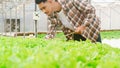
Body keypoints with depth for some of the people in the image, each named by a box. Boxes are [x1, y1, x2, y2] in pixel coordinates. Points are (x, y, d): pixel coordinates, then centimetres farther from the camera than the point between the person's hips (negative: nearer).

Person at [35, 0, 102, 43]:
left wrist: (83, 26, -29)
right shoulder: (51, 16, -13)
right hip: (75, 35, 5)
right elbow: (51, 33, -11)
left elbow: (91, 10, -23)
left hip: (90, 30, -5)